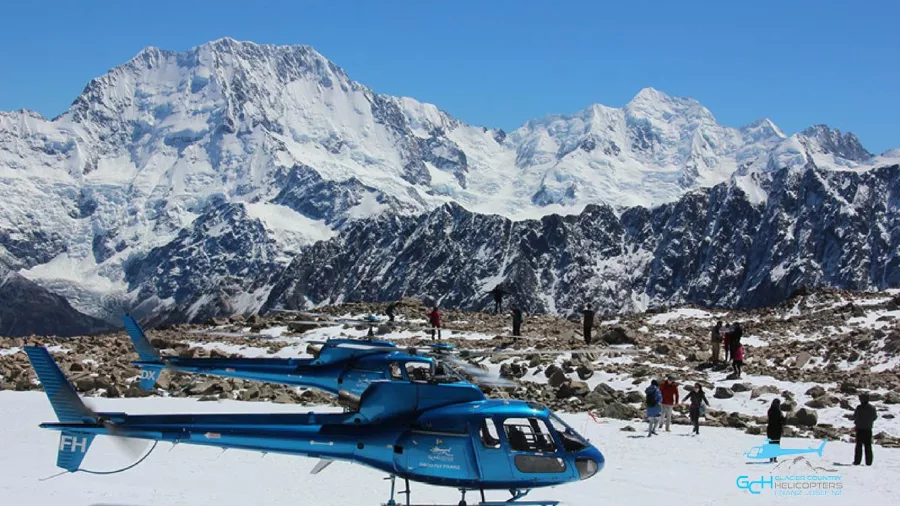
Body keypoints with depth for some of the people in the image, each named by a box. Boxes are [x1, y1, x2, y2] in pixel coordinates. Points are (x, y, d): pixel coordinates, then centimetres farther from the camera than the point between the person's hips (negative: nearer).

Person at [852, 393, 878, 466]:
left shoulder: (859, 408, -16)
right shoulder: (872, 408, -3)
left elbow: (855, 417, -11)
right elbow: (875, 417, 7)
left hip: (860, 429, -3)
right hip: (868, 428, 3)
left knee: (859, 445, 4)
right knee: (868, 445, 10)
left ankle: (857, 461, 2)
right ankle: (868, 461, 7)